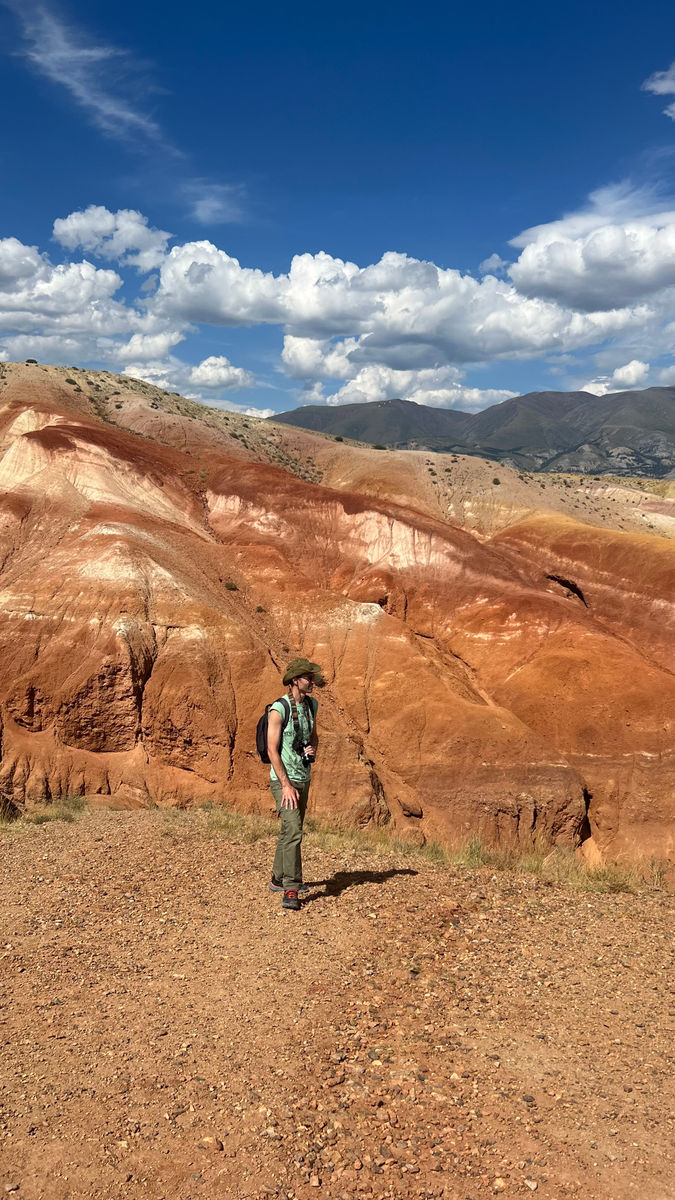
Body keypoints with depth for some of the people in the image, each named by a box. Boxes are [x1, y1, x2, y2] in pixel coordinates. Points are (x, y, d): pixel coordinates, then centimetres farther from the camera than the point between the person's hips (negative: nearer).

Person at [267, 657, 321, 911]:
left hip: (303, 778, 8)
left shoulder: (311, 705, 6)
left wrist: (313, 749, -3)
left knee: (291, 830, 17)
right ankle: (291, 892, -17)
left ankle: (279, 879, 33)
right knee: (293, 830, -18)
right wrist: (286, 785, -21)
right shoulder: (278, 710, -17)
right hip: (283, 780, -8)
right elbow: (272, 750, -18)